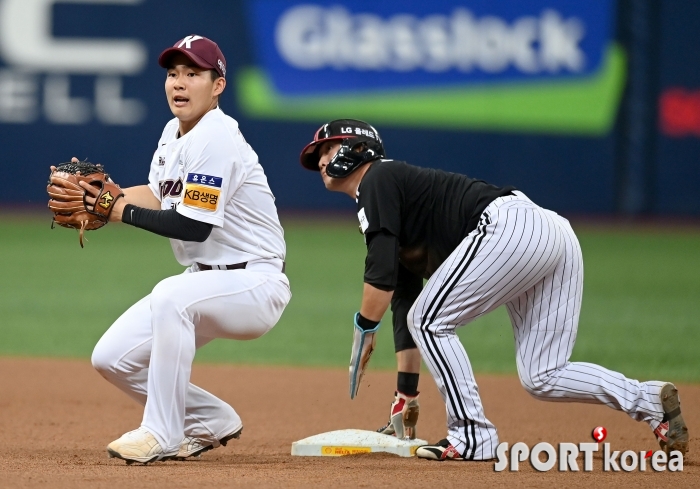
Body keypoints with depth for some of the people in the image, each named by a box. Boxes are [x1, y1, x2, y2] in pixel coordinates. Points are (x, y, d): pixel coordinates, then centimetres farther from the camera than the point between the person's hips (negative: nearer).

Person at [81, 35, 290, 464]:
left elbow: (194, 226, -24)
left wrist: (124, 212, -16)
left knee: (171, 296, -39)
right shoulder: (174, 133, 8)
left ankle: (164, 434, -30)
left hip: (254, 284, -10)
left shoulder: (215, 138, -20)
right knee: (112, 359, 0)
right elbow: (159, 196, 14)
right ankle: (211, 422, 19)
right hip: (205, 280, 10)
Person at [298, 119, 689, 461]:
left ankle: (473, 436, -3)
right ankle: (652, 401, -1)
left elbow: (382, 273, -9)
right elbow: (406, 296, 33)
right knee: (542, 379, 8)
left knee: (430, 321, -1)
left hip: (509, 226, -10)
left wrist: (363, 332, 1)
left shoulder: (379, 180, 4)